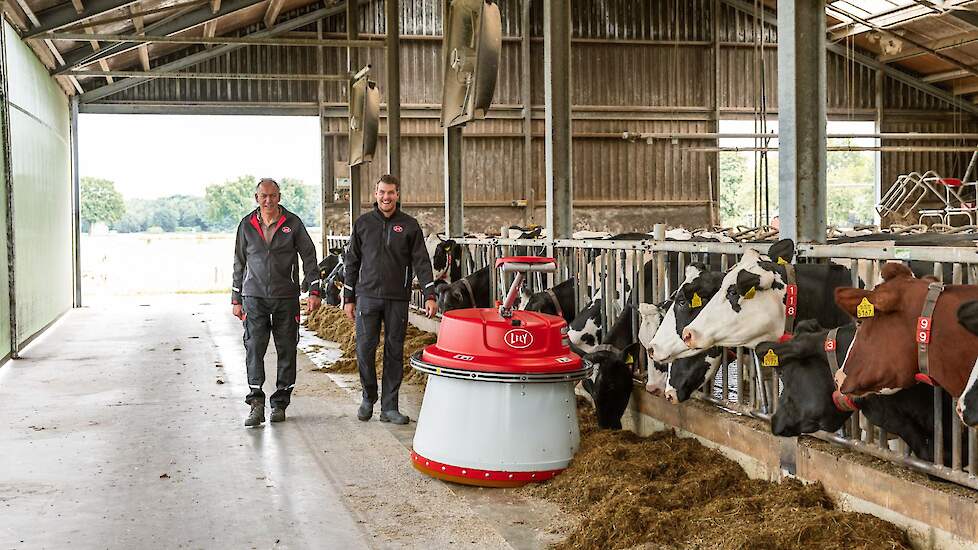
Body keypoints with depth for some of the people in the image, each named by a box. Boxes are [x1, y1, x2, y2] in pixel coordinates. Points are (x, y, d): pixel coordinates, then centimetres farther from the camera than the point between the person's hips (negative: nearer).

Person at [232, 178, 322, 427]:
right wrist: (236, 300, 12)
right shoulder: (247, 225, 7)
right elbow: (239, 263, 13)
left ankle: (280, 404, 14)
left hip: (286, 297, 0)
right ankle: (256, 403, -12)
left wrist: (314, 291, -4)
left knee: (286, 350, 4)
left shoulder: (292, 223, 2)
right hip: (254, 297, 0)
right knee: (254, 347, -11)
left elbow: (309, 257, 4)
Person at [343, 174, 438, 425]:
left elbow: (421, 262, 1)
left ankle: (389, 407, 10)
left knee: (394, 352, 3)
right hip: (367, 296, 0)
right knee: (364, 350, -3)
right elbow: (351, 262, 11)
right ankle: (369, 397, 18)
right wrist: (348, 298, 7)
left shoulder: (409, 225, 5)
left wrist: (430, 296, -9)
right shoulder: (363, 223, 8)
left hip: (398, 299, 0)